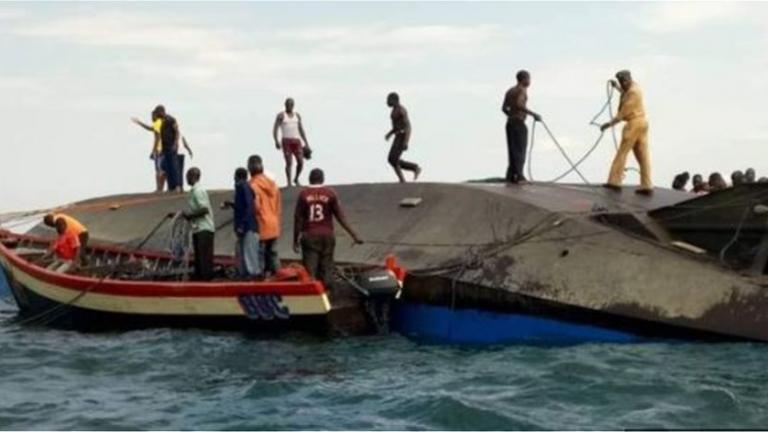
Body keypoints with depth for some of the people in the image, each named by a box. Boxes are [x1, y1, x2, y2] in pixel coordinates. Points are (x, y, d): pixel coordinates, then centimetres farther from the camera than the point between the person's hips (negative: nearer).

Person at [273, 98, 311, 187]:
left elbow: (301, 130, 16)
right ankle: (289, 183, -2)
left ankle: (296, 179, 17)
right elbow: (275, 129, -4)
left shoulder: (297, 115, 14)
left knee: (301, 162, -5)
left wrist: (306, 143, 12)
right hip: (286, 141, -4)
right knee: (289, 163, -10)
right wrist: (276, 141, -18)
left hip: (297, 141, 4)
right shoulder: (281, 115, 1)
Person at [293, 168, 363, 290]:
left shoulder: (303, 194, -2)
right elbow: (340, 217, -2)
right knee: (326, 267, 5)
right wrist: (354, 235, 3)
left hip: (309, 236, -1)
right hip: (327, 235, 1)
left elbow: (298, 218, -2)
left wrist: (295, 239, 5)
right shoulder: (330, 193, -1)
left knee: (310, 270, -1)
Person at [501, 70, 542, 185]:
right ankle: (518, 176, -10)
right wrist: (533, 114, -22)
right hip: (519, 123, -8)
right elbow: (519, 104, -25)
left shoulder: (510, 91, 16)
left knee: (513, 150, 11)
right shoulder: (522, 90, -9)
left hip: (510, 122, 8)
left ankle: (511, 176, 9)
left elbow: (504, 108, 14)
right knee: (520, 150, -6)